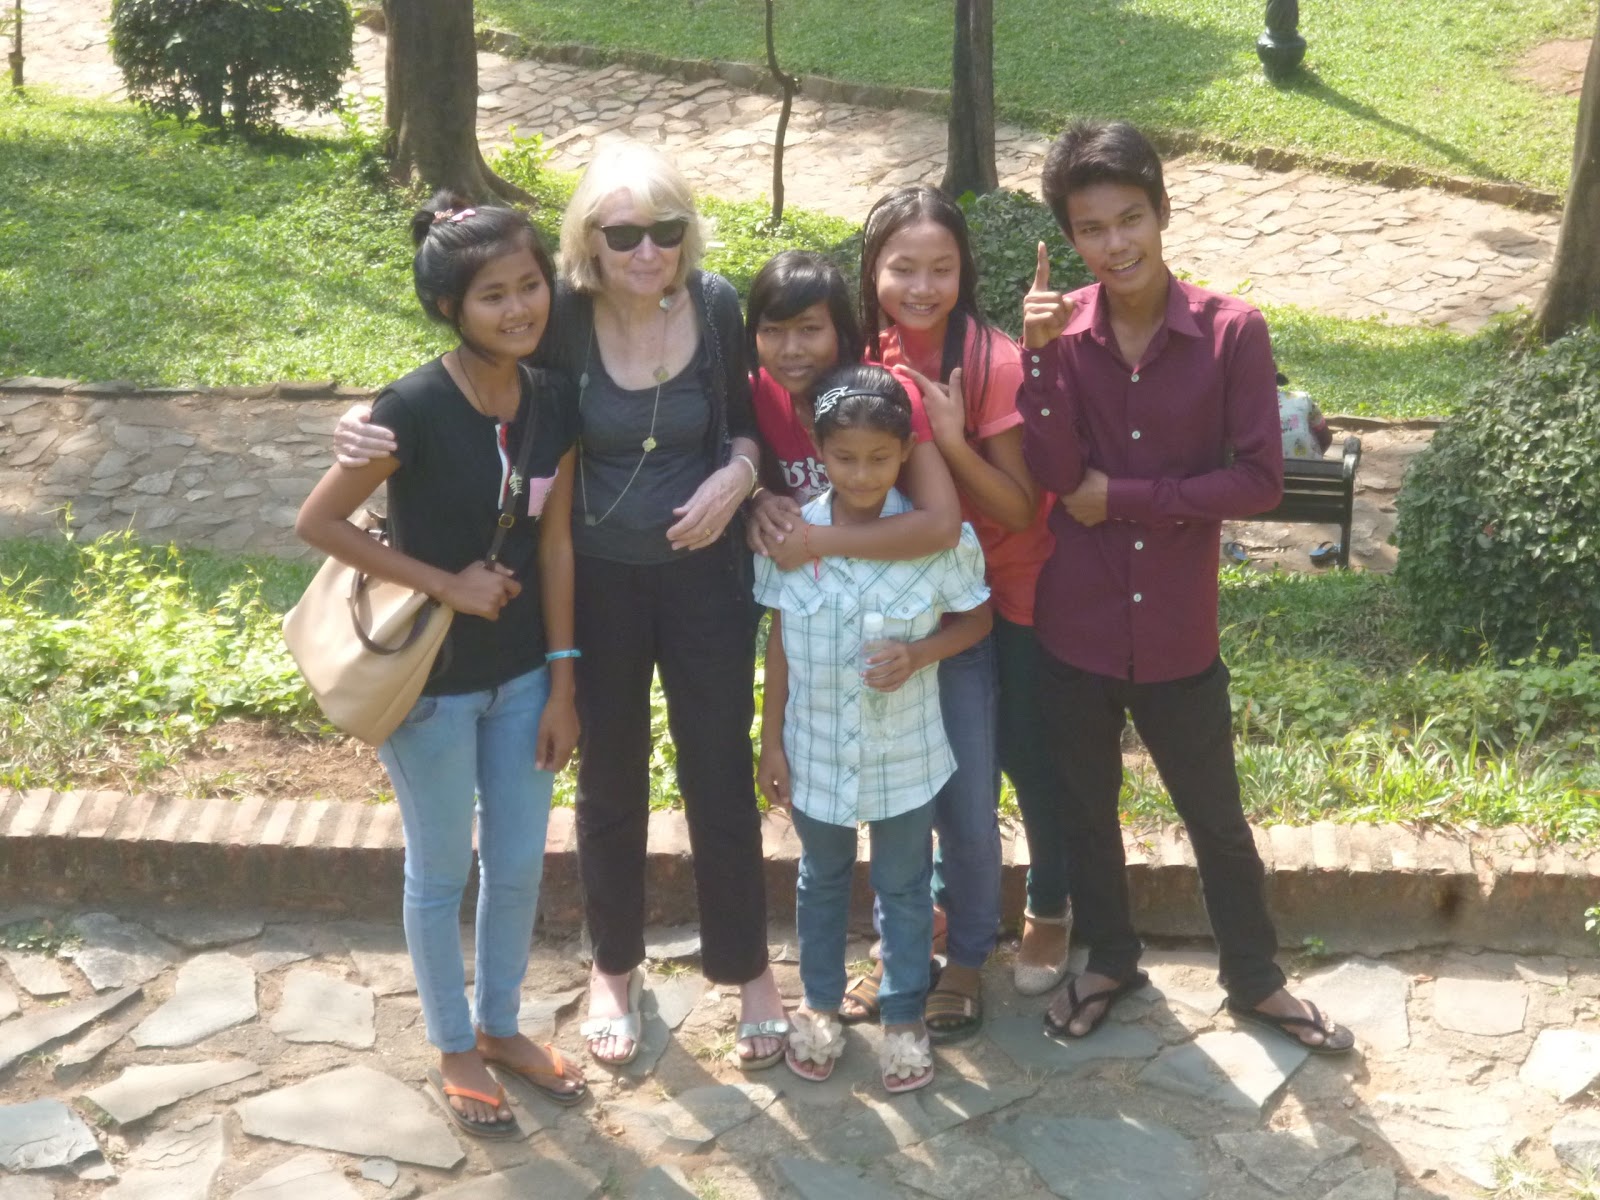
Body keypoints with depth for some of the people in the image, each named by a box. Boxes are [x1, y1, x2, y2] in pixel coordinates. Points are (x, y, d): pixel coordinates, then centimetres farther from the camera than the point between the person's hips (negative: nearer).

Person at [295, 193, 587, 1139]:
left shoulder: (553, 404, -6)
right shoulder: (417, 409, -23)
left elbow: (555, 545, 1)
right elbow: (318, 522, -17)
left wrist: (562, 683, 3)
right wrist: (445, 582, -18)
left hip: (521, 674, 5)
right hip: (429, 680, -5)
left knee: (519, 864, 17)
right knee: (442, 873, 13)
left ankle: (501, 1026, 40)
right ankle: (455, 1050, 34)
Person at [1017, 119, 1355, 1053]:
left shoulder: (1231, 332, -11)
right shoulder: (1059, 332, -7)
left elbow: (1261, 480, -14)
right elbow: (1054, 476, -16)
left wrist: (1121, 498, -15)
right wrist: (1042, 353, -25)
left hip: (1178, 632, -1)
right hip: (1075, 627, 2)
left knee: (1217, 818, 15)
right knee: (1086, 810, 20)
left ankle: (1256, 980, 37)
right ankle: (1111, 961, 43)